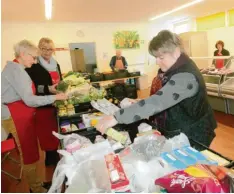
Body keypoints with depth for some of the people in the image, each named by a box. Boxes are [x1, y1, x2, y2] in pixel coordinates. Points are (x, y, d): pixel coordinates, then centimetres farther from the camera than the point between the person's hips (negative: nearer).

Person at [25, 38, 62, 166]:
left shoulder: (56, 64, 14)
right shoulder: (33, 65, -11)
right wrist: (48, 89, -25)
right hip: (43, 105, -7)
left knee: (56, 132, 16)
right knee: (48, 133, 0)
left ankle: (55, 156, 35)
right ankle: (50, 159, 20)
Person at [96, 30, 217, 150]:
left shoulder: (186, 76, -31)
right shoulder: (171, 68, -1)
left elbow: (157, 102, -42)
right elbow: (159, 99, 9)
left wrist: (116, 118, -44)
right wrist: (137, 104, -5)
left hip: (191, 137, -8)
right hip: (174, 132, 8)